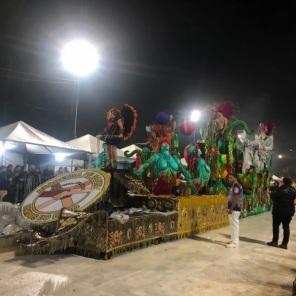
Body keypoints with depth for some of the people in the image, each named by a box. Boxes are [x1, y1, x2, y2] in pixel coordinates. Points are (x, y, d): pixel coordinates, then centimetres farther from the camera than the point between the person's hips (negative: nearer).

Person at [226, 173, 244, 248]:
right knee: (233, 225, 16)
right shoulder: (234, 186, 15)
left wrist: (231, 209, -21)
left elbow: (236, 199, -21)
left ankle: (235, 242, -1)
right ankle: (234, 240, 25)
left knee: (235, 225, -6)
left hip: (234, 209, -10)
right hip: (233, 209, 10)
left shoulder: (236, 186, -16)